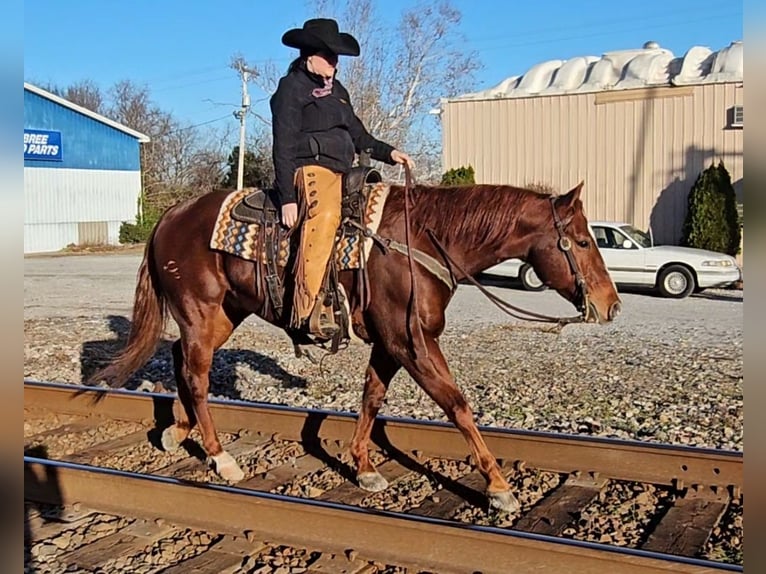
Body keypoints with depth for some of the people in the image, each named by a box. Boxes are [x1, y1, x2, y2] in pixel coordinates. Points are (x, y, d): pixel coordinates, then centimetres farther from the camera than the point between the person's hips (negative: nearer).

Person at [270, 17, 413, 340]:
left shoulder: (337, 91, 25)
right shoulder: (291, 88, 0)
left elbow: (358, 136, 29)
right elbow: (284, 147, -8)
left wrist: (388, 153, 11)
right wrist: (287, 199, -16)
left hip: (342, 174, 10)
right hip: (311, 169, -9)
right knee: (324, 216, -36)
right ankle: (309, 309, -44)